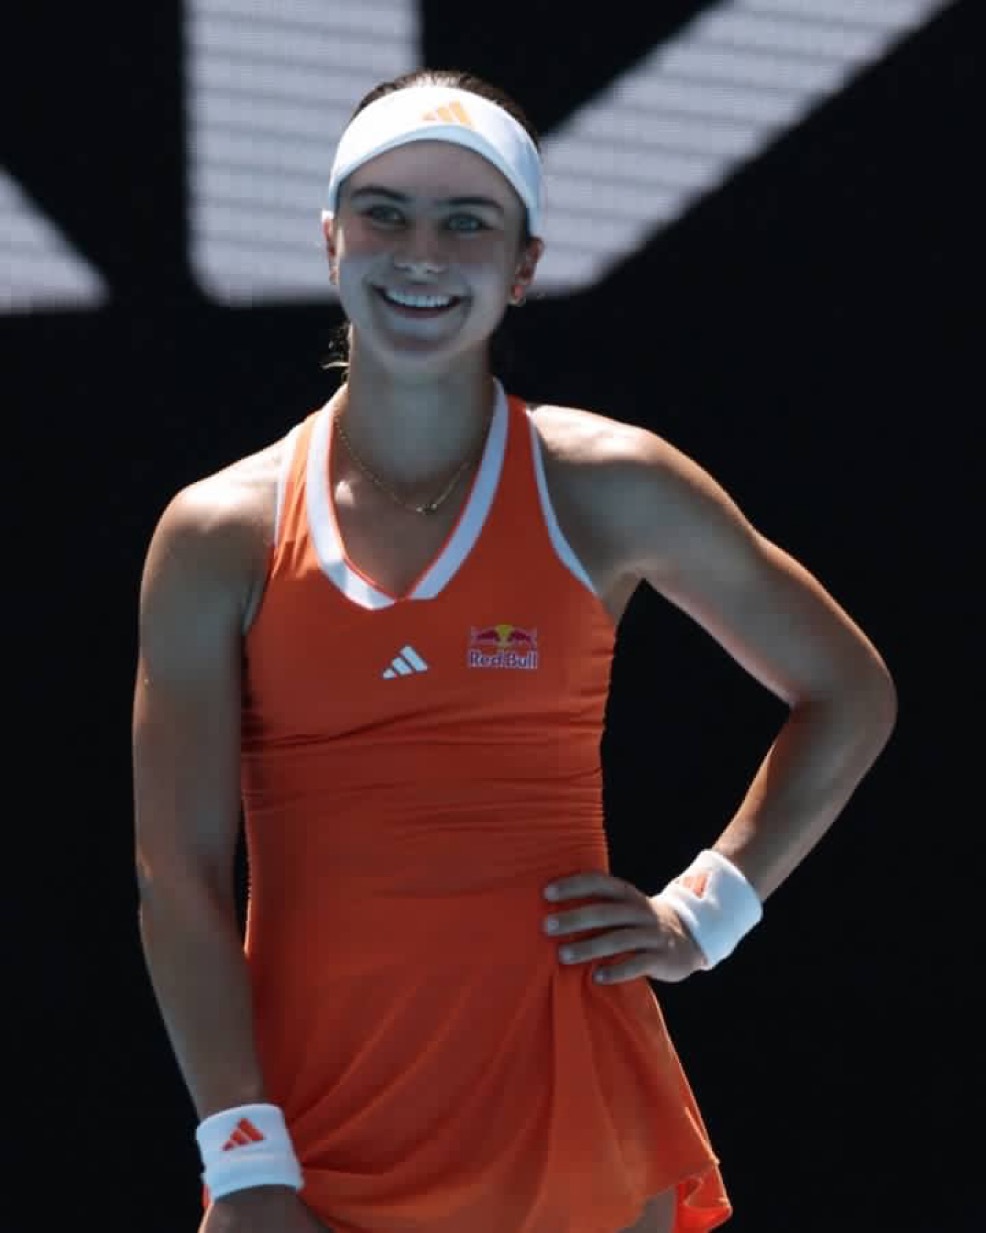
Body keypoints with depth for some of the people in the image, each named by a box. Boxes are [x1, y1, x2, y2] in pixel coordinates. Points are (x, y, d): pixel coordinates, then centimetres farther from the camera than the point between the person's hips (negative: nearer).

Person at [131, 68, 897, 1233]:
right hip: (311, 1128, 0)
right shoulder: (218, 536, 2)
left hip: (565, 1103, 0)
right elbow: (179, 880, -3)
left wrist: (705, 912, 4)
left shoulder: (605, 492, 3)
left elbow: (849, 694, 14)